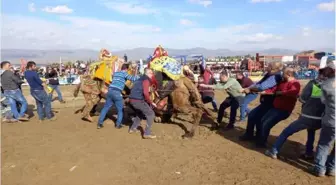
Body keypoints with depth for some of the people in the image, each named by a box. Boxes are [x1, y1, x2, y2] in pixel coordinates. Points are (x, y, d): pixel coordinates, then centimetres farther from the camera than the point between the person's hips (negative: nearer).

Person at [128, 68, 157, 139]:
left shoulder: (140, 79, 22)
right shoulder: (146, 80, -7)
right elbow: (145, 93, -21)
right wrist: (151, 102, -9)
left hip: (132, 99, 9)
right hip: (138, 100, -9)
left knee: (139, 113, 32)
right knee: (151, 114, -2)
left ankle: (133, 128, 33)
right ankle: (147, 133, -5)